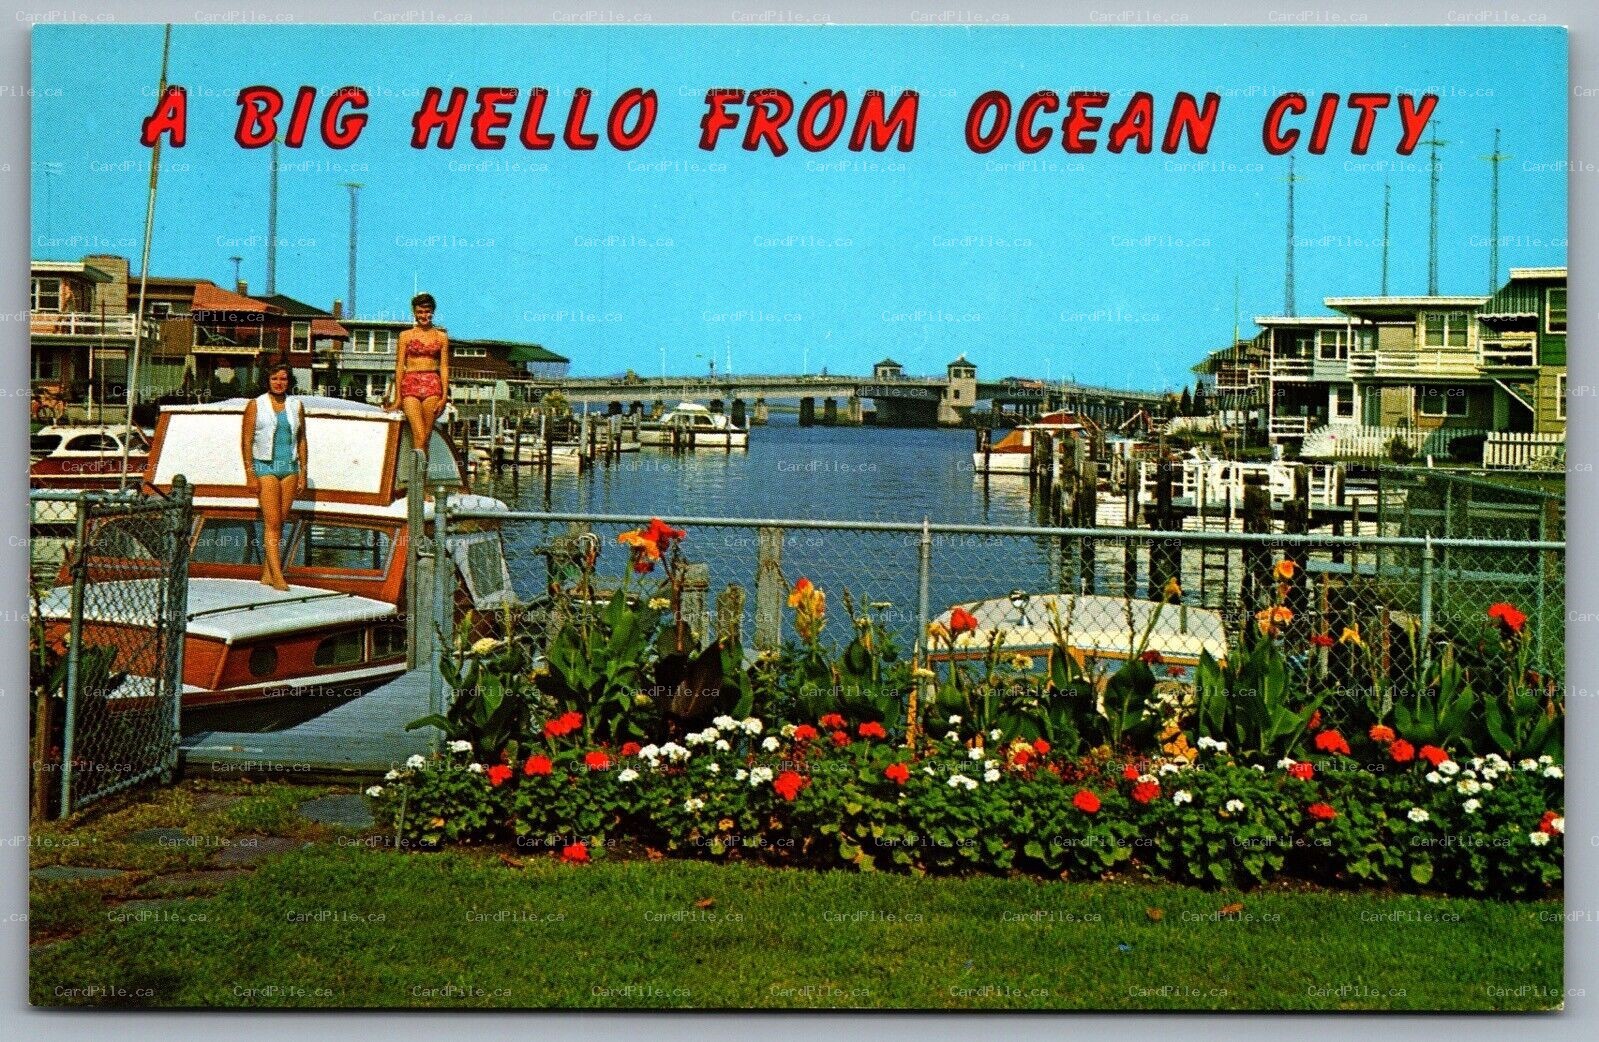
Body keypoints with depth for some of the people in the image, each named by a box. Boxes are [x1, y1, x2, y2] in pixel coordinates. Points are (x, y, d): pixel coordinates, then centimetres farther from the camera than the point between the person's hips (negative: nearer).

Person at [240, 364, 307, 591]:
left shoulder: (296, 405, 9)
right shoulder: (256, 405, 0)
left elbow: (301, 440, 13)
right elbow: (246, 441, -2)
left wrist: (303, 472, 9)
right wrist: (250, 474, -8)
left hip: (289, 467, 4)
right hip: (265, 466, -4)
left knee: (279, 523, 5)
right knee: (272, 523, -9)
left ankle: (266, 573, 14)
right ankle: (277, 576, -13)